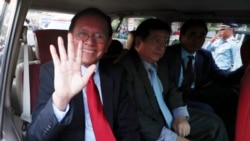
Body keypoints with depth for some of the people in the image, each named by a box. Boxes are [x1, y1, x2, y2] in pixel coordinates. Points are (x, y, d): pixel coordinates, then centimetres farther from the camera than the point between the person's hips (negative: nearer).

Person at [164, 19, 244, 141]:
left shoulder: (206, 56, 9)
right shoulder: (168, 54, -7)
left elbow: (222, 78, -2)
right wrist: (188, 91, -18)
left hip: (197, 96, 6)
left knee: (231, 95, -14)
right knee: (206, 110, -29)